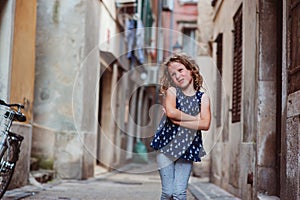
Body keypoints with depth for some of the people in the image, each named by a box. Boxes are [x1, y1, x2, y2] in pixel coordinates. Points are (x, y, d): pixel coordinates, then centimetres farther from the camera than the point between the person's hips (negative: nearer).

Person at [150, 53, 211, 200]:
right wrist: (195, 118, -12)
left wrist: (178, 121, -16)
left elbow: (205, 124, -12)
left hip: (188, 148, 1)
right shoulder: (172, 91, 0)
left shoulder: (203, 97, 3)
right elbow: (171, 112, -22)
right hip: (167, 145, -1)